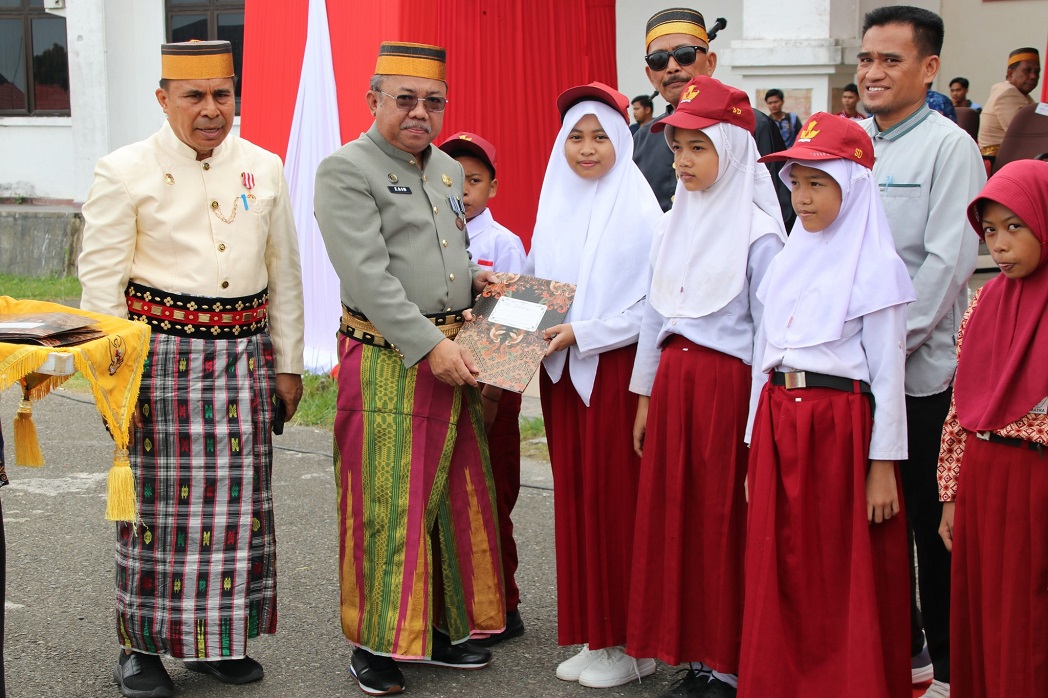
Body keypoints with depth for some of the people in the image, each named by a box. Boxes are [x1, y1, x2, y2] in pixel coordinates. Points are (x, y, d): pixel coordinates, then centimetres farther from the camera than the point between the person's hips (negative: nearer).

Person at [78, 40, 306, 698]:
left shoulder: (265, 168, 9)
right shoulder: (125, 172, -3)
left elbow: (285, 274, 14)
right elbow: (102, 281, -4)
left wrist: (287, 365, 12)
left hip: (245, 357, 4)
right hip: (163, 353, -4)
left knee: (239, 501, 7)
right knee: (160, 500, 0)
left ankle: (220, 640, 21)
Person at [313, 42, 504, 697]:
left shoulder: (448, 169, 15)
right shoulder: (345, 170, -9)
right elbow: (368, 274, -18)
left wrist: (470, 276, 7)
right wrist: (429, 346, -21)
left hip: (453, 353, 7)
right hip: (386, 360, -7)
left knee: (459, 497, 11)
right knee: (388, 503, -2)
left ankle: (447, 626, 25)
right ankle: (377, 644, 12)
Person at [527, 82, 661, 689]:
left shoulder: (638, 211, -8)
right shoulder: (555, 207, 10)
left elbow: (653, 304, -11)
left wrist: (584, 333, -17)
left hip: (615, 370, -6)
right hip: (561, 370, 6)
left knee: (617, 501, -2)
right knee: (574, 497, 9)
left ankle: (631, 642, 9)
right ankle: (592, 636, 18)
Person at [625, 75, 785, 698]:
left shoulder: (757, 233, -10)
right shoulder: (675, 225, 11)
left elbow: (768, 334, -11)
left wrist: (757, 428, -13)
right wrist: (646, 397, 16)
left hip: (728, 385, -6)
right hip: (673, 380, 7)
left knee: (725, 523, -1)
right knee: (673, 514, 8)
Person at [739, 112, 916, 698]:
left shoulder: (875, 267, -6)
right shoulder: (788, 263, 13)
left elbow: (888, 372, -7)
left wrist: (883, 464, -10)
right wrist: (757, 448, 14)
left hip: (842, 424, -6)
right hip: (780, 422, 6)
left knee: (847, 577, 1)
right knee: (782, 573, 8)